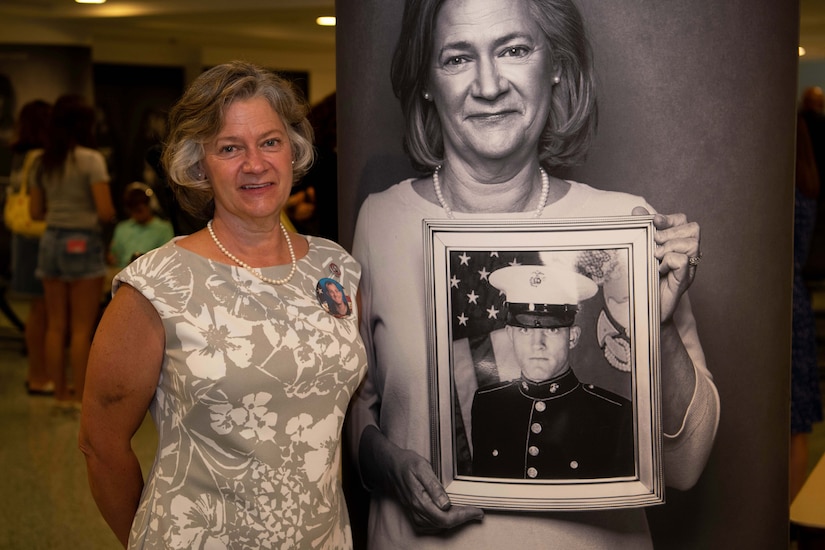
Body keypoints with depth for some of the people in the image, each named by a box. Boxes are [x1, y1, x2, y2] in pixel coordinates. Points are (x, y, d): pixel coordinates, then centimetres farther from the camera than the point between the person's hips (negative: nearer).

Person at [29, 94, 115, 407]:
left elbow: (36, 212, 10)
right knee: (82, 328, 0)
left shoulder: (44, 163, 7)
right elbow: (105, 211, -15)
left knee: (55, 326, 10)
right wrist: (107, 217, 6)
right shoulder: (91, 159, -10)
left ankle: (60, 393, 16)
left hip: (51, 241, 6)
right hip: (83, 243, -6)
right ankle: (80, 398, 5)